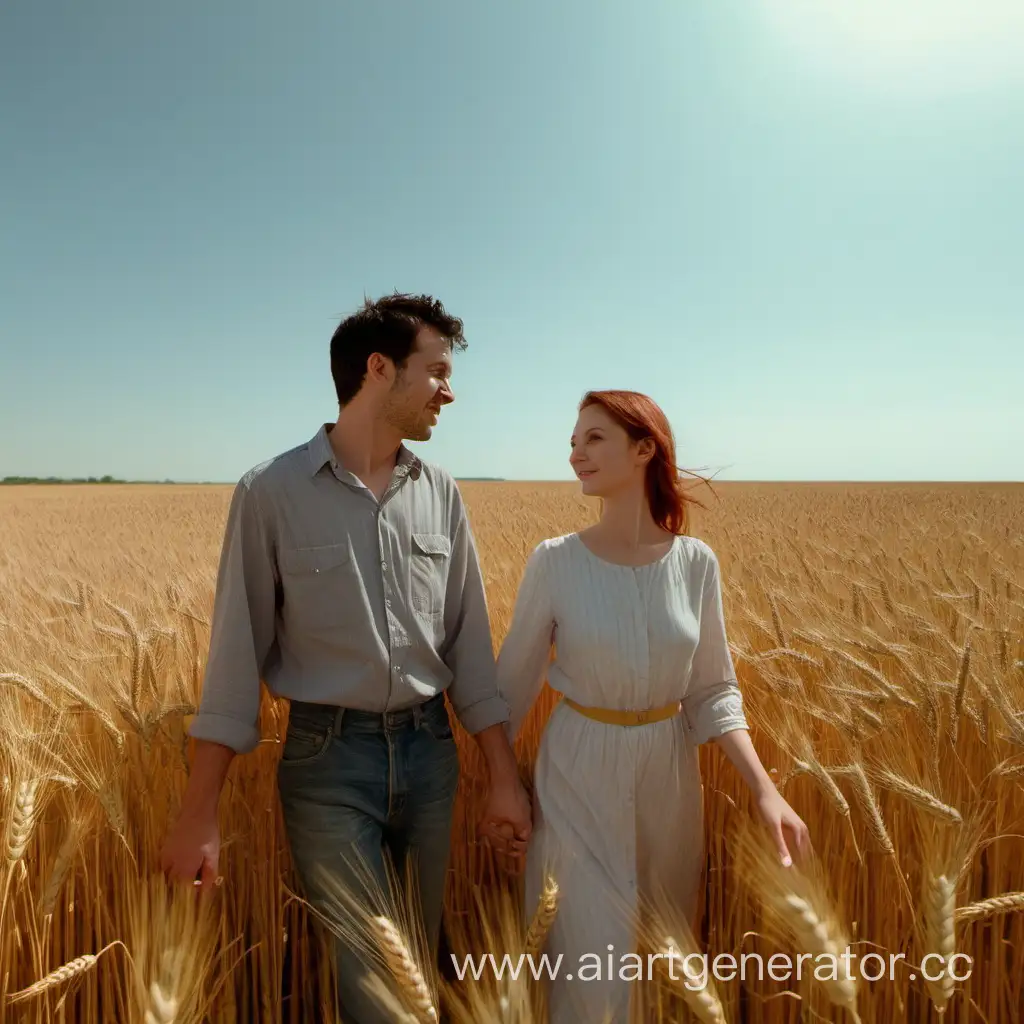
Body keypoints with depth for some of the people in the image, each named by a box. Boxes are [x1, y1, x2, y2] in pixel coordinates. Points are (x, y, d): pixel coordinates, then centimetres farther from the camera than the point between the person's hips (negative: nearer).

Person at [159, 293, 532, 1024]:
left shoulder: (441, 495, 1)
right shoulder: (272, 492, -10)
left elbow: (470, 643, 4)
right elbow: (238, 652, -7)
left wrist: (504, 777, 2)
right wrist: (200, 815, -5)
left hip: (430, 750, 4)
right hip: (328, 760, -4)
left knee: (429, 952, 20)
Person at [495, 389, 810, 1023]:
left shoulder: (696, 563, -8)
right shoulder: (554, 562, -13)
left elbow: (713, 689, 0)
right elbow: (515, 681, -3)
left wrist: (764, 786, -11)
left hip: (669, 770, 3)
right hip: (580, 771, -2)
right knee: (593, 962, 5)